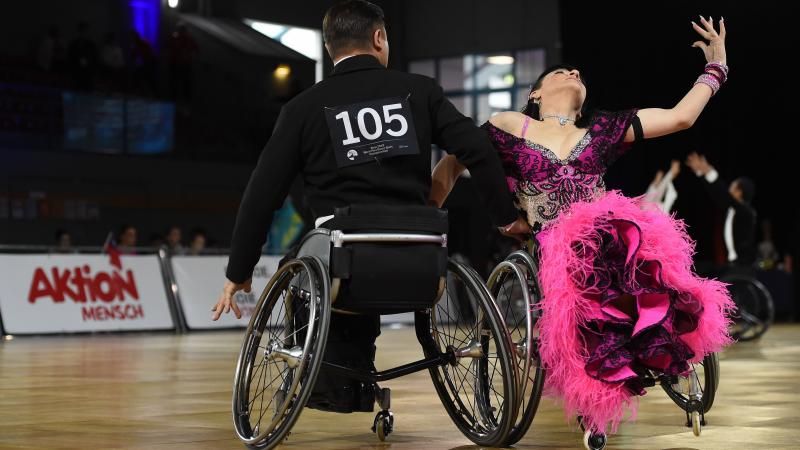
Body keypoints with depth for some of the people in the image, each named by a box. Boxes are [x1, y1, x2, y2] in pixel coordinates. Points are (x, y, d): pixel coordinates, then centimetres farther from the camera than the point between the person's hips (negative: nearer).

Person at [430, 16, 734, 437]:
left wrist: (716, 66, 27)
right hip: (556, 246, -2)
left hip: (614, 234, 2)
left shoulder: (601, 131, 23)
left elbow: (679, 116, 22)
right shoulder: (508, 127, 18)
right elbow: (451, 164, 25)